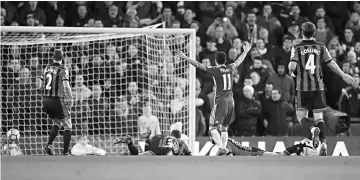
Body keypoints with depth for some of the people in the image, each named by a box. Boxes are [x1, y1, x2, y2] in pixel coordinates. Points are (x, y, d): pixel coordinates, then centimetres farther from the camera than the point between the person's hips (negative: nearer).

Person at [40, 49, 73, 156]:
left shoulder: (46, 69, 8)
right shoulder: (63, 70, -9)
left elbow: (42, 87, 13)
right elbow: (66, 86, -19)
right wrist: (70, 100, -13)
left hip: (46, 101, 6)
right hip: (58, 101, -6)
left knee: (57, 123, 25)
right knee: (67, 126, 8)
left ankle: (49, 145, 6)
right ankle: (66, 152, 4)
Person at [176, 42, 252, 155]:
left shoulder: (215, 70, -7)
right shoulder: (230, 68, 7)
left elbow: (199, 65, -10)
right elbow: (239, 61, 25)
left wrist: (185, 58, -5)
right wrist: (246, 51, 43)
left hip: (220, 100, -6)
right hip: (230, 100, 6)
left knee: (213, 128, -6)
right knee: (224, 128, 15)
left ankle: (221, 147, -24)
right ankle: (224, 147, 8)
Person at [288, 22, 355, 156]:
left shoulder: (297, 48, -3)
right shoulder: (321, 47, 4)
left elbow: (292, 66, -13)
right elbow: (331, 64, 5)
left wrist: (291, 72, 10)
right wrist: (343, 75, 17)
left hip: (303, 87, -2)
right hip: (318, 86, 2)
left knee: (301, 116, 6)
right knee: (318, 116, 7)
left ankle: (313, 129, -24)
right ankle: (323, 143, -8)